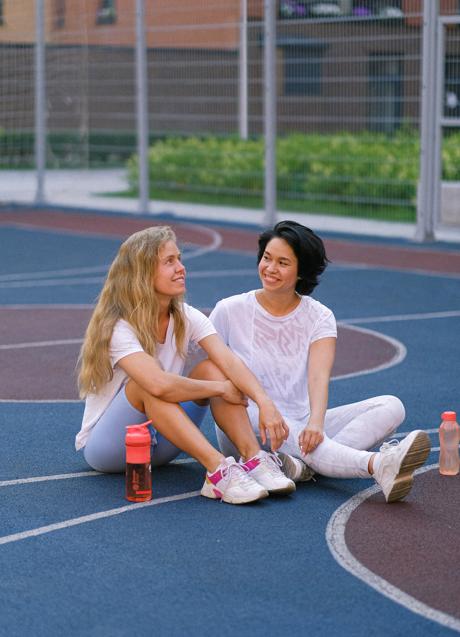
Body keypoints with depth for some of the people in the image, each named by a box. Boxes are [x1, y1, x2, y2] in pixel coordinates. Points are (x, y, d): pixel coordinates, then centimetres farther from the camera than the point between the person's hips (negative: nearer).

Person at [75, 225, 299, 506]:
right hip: (104, 448, -5)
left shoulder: (186, 318, -2)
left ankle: (254, 459, -30)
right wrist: (221, 389, -26)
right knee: (148, 384, -34)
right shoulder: (118, 327, -22)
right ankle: (218, 470, -42)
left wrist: (264, 401, -36)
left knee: (210, 369, -16)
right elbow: (160, 385, -38)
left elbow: (229, 362, -19)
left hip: (158, 443, 6)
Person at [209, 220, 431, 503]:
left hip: (301, 426, 3)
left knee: (391, 407, -16)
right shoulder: (229, 311, 3)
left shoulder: (319, 317, 5)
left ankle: (305, 464, -43)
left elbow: (319, 376, -12)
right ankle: (377, 465, -61)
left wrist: (316, 421, -33)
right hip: (245, 428, -3)